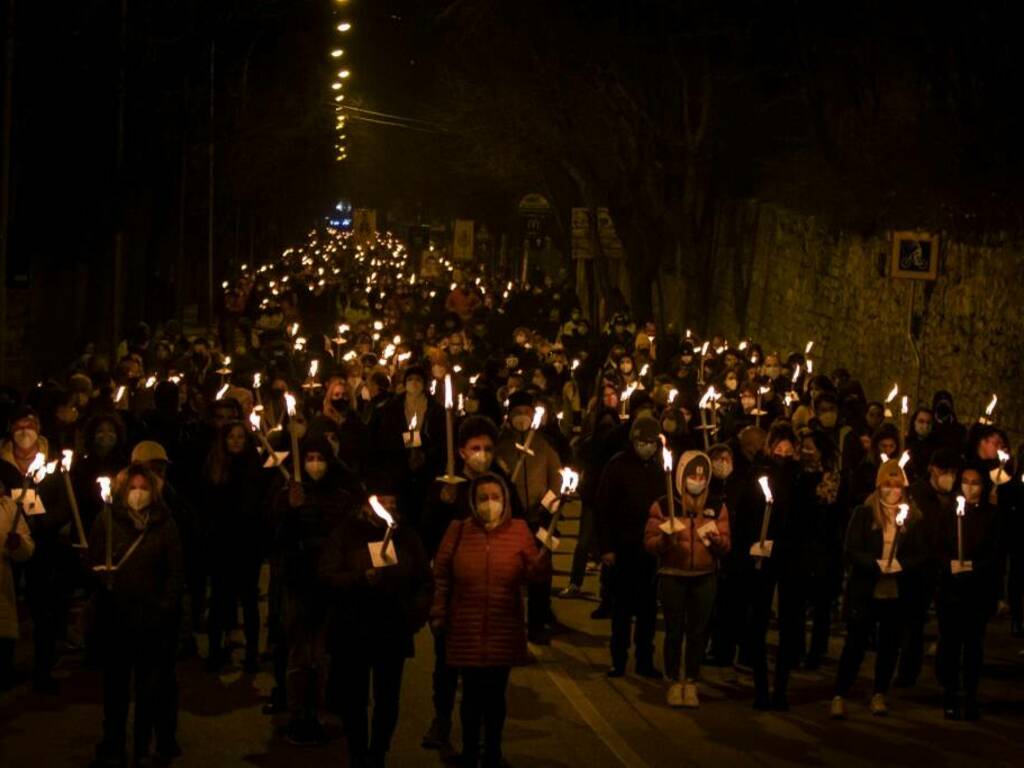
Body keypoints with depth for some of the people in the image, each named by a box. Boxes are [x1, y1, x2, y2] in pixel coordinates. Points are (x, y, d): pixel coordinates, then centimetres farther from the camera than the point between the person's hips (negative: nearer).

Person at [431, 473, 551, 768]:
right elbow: (441, 575, 5)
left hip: (504, 631, 0)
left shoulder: (519, 530, 0)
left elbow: (534, 576, -5)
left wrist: (545, 553, -23)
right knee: (472, 694, 6)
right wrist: (438, 614, 2)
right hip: (466, 630, 0)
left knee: (496, 695, 9)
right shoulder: (458, 530, 0)